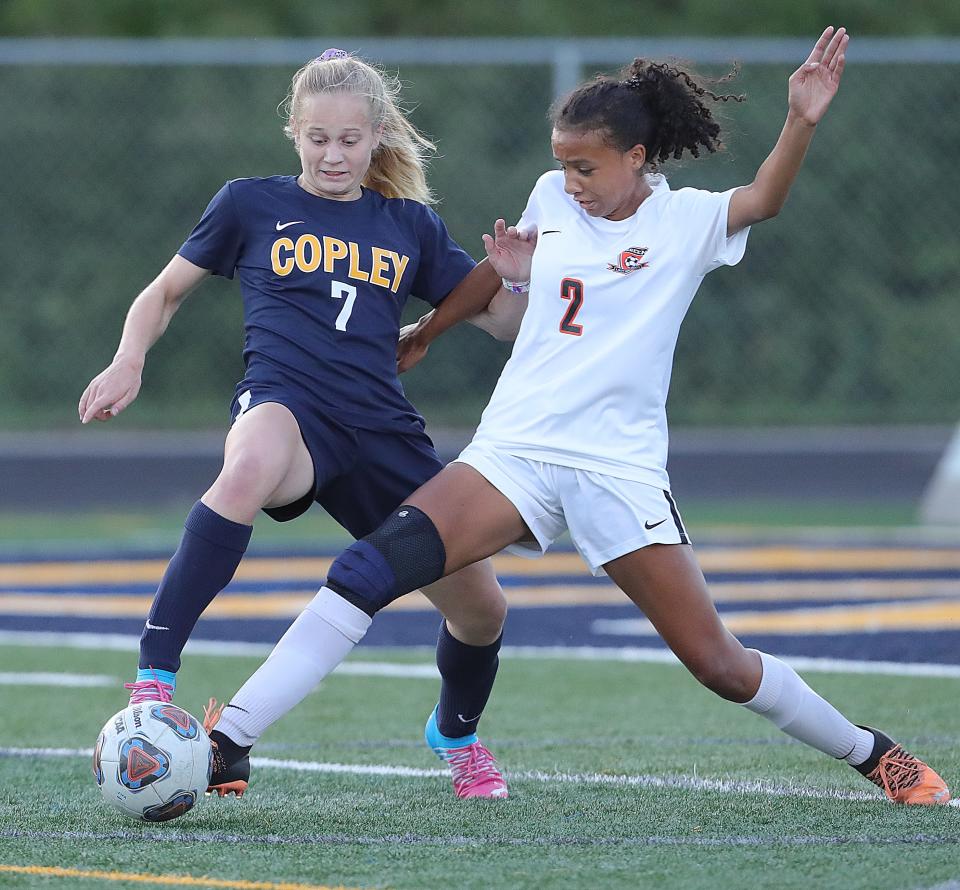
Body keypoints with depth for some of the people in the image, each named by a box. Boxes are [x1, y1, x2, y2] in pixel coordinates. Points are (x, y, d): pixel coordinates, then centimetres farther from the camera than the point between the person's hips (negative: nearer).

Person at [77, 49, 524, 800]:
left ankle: (458, 736, 42)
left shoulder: (411, 225, 15)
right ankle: (151, 685, -44)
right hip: (285, 404, -4)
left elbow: (495, 317, 19)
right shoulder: (250, 205, 9)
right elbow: (166, 292, 18)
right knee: (249, 470, -43)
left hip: (382, 429, 4)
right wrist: (129, 362, 0)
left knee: (481, 607, 6)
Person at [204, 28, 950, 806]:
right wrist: (515, 276, 2)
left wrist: (802, 123, -38)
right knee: (370, 572, -18)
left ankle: (872, 753, 23)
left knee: (718, 662, -2)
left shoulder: (685, 221, -1)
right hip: (514, 451, 3)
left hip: (622, 470, -3)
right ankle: (229, 743, -20)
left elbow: (764, 200, -21)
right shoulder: (552, 200, 10)